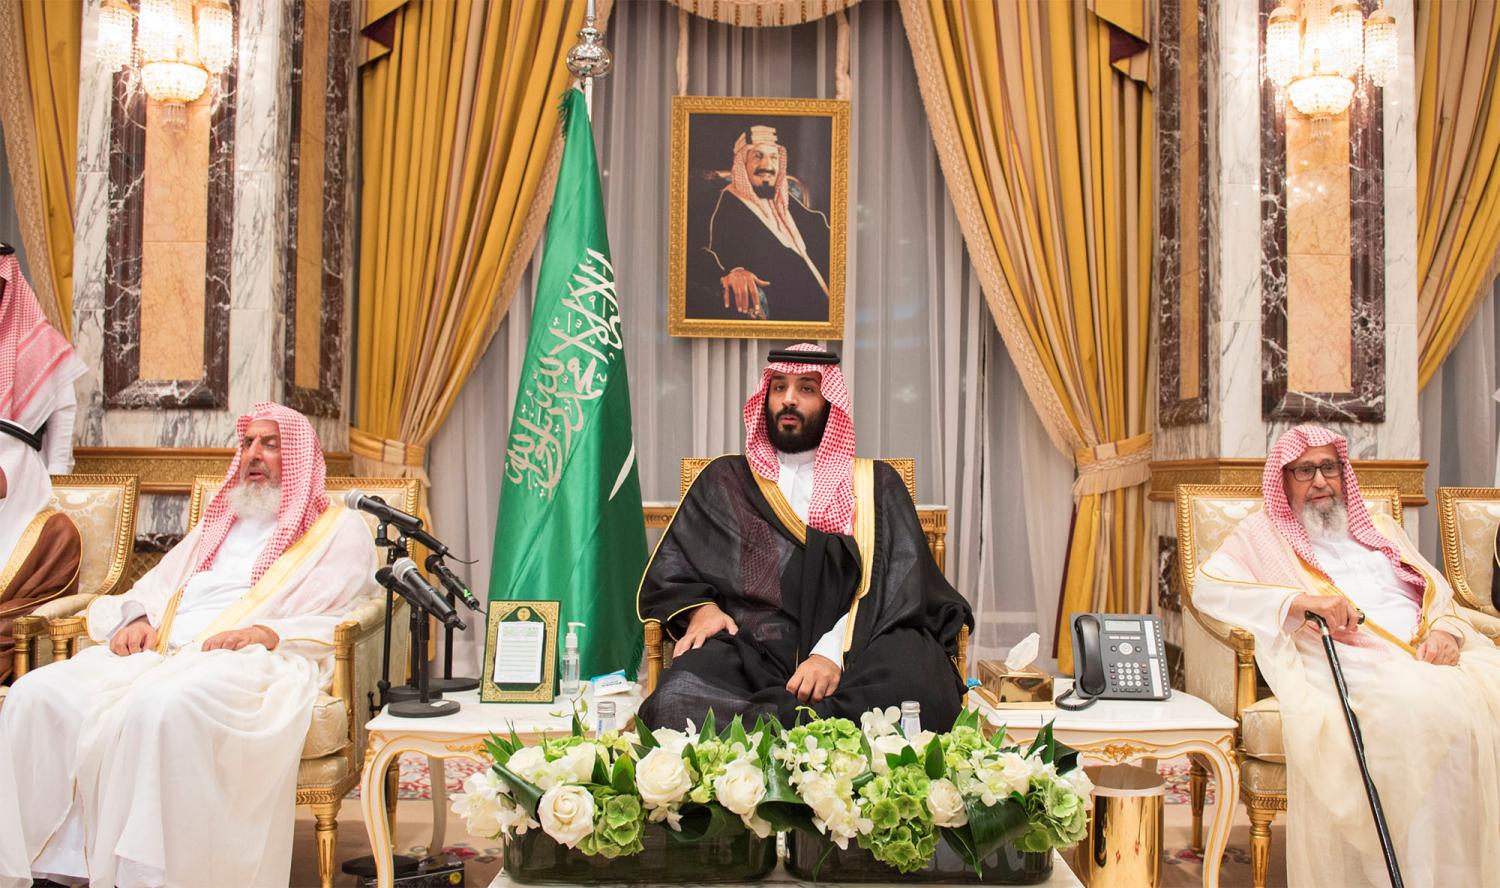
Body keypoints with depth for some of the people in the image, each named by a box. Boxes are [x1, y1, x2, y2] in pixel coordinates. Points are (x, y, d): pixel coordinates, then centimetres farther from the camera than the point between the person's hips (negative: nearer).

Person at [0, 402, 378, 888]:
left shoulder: (340, 529, 11)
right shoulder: (219, 524, 32)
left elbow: (340, 624, -3)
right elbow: (155, 588, 29)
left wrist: (267, 633, -18)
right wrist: (137, 620, 5)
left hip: (255, 662, -7)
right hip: (165, 650, 7)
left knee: (164, 706, -38)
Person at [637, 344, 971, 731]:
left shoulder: (875, 484, 17)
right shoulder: (725, 481, 23)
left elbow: (892, 584, 2)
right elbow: (669, 570, 19)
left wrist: (834, 652, -15)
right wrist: (701, 607, -5)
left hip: (850, 649, 1)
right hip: (750, 649, 0)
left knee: (915, 685, -36)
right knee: (678, 700, -35)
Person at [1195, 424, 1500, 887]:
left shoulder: (1381, 528, 32)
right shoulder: (1263, 532, 16)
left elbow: (1438, 595, 24)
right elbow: (1206, 587, 0)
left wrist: (1447, 629, -2)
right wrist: (1300, 601, -12)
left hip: (1432, 664, 5)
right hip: (1354, 674, -5)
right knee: (1425, 708, -35)